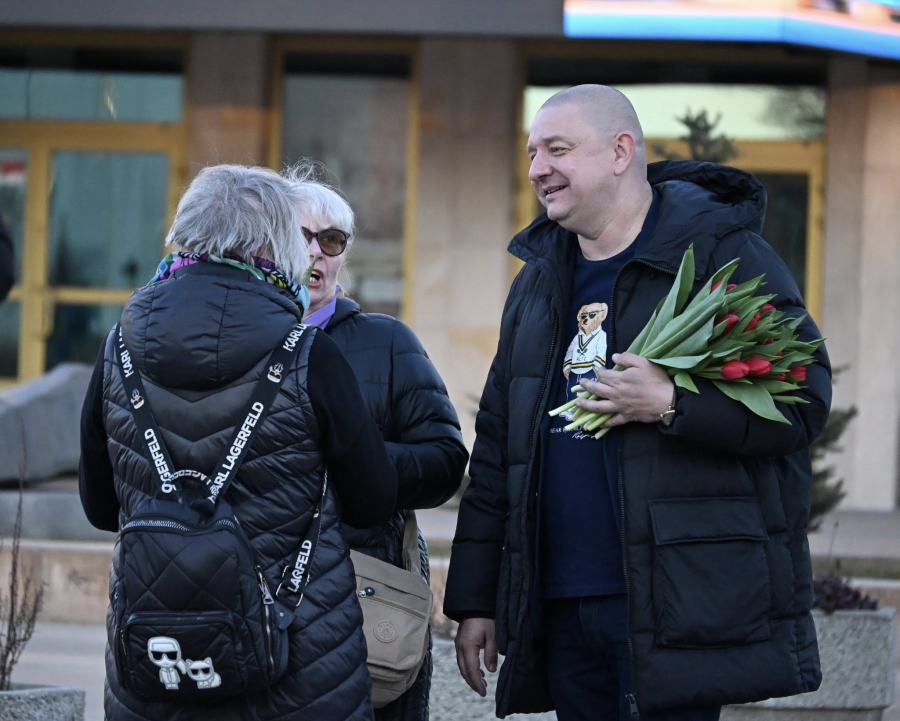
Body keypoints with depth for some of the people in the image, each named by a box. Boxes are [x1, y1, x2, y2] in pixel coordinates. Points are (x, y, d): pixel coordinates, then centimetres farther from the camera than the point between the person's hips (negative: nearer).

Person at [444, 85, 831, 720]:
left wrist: (674, 404, -21)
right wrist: (475, 600, 18)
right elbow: (496, 448, 21)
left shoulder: (722, 255, -3)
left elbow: (803, 399, -10)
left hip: (676, 606, -7)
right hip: (563, 610, 7)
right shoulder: (539, 281, 18)